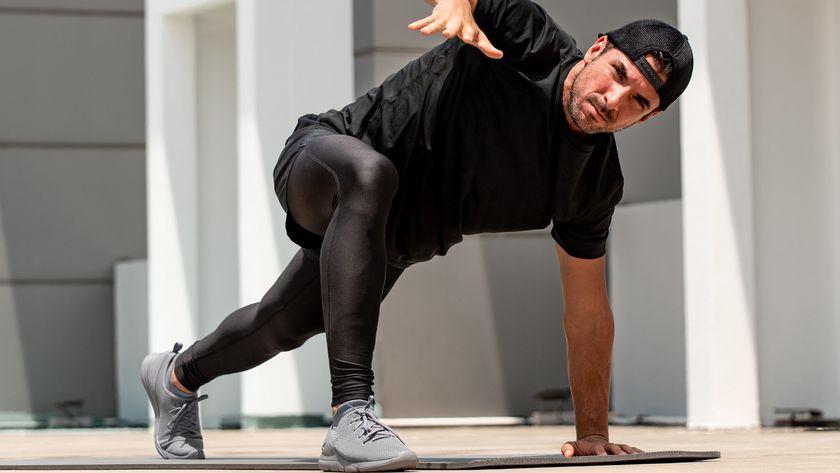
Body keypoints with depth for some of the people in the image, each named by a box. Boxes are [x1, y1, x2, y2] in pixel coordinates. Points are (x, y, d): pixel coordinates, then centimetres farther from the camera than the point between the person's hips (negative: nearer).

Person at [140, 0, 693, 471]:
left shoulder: (595, 183, -14)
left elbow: (587, 311, -4)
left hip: (390, 244, 7)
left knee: (282, 328, 28)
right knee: (370, 174, -43)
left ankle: (178, 376, 63)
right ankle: (351, 413, -47)